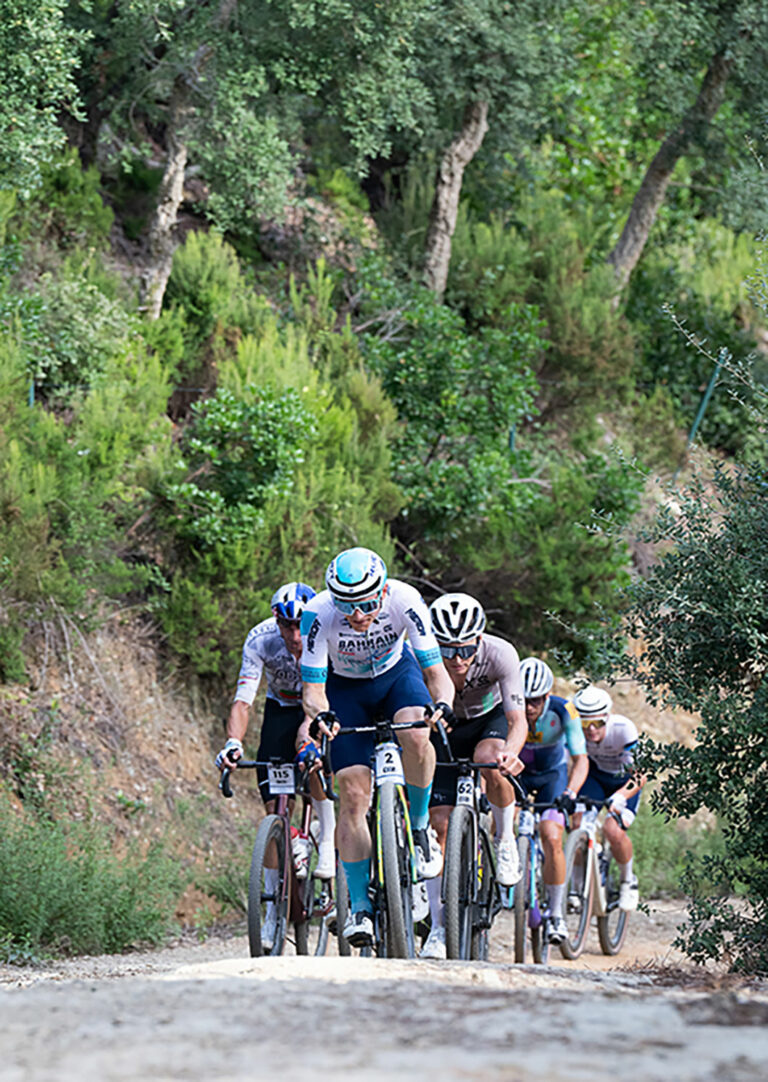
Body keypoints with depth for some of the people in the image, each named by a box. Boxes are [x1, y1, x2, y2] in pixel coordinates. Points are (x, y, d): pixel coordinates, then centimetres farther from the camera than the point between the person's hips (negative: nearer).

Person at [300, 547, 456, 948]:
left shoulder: (404, 600, -31)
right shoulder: (319, 614, -32)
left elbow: (435, 672, -26)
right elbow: (312, 690, -26)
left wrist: (442, 703, -47)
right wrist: (321, 714, -48)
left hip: (396, 672, 0)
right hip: (346, 689, 0)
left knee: (416, 736, -34)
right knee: (354, 795, -11)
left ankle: (419, 827, -8)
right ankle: (359, 906, -2)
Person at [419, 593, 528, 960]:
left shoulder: (499, 654, -32)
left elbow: (518, 720, -31)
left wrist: (510, 751, -52)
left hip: (490, 720, -1)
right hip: (444, 730, 1)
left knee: (490, 764, -36)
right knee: (439, 823, -10)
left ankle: (506, 842, -9)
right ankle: (439, 927, 0)